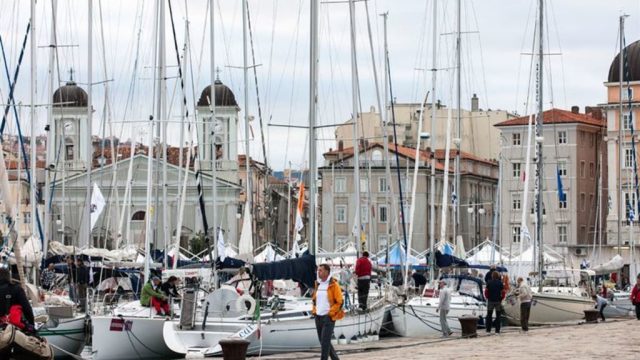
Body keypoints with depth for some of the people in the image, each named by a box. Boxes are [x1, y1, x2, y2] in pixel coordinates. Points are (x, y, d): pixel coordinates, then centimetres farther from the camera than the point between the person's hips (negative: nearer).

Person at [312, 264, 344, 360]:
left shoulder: (333, 285, -9)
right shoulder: (318, 284, 11)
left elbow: (340, 302, -11)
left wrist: (330, 313, -14)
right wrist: (314, 310, 10)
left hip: (328, 317, -7)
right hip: (318, 317, 7)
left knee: (325, 343, -10)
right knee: (323, 342, 13)